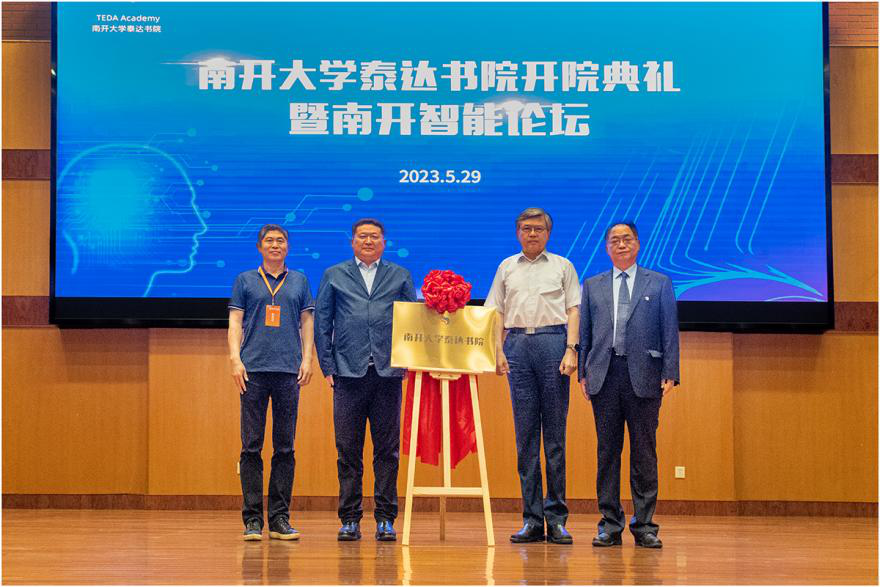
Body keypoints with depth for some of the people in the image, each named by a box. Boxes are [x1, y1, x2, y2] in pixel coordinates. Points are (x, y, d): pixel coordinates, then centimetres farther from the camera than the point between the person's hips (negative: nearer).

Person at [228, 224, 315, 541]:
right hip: (253, 370, -1)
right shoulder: (245, 280, 10)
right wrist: (235, 359, -6)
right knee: (251, 445, -2)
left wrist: (307, 359, 2)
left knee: (285, 446, 2)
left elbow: (307, 323, 13)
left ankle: (280, 519, 7)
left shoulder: (299, 281, 14)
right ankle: (252, 519, 2)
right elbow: (235, 322, 6)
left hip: (288, 370, 1)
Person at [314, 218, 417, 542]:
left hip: (388, 373, 0)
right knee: (348, 449, 1)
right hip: (349, 373, 0)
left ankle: (385, 518, 8)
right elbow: (322, 323, 9)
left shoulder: (400, 276, 13)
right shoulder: (334, 276, 12)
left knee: (387, 450, 2)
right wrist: (328, 366, 1)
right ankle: (350, 518, 7)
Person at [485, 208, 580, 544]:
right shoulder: (507, 267, 20)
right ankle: (531, 519, 2)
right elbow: (497, 312, 15)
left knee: (555, 433, -3)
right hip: (517, 343, 2)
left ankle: (557, 518, -1)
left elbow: (573, 309, 7)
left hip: (553, 342, -2)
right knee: (525, 433, 0)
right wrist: (498, 349, 1)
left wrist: (571, 349, -6)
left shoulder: (562, 266, 14)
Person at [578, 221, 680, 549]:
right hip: (604, 375, 2)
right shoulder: (592, 286, 15)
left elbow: (670, 331, 5)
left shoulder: (660, 284, 10)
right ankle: (610, 525, 9)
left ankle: (644, 525, 6)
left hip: (644, 377, -1)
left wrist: (670, 373, -4)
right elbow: (584, 333, 13)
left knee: (644, 452, 1)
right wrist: (582, 373, 4)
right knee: (607, 451, 3)